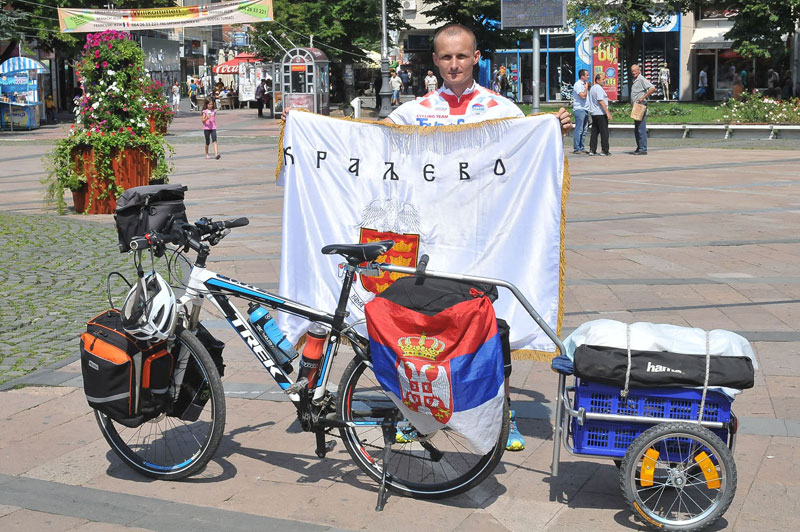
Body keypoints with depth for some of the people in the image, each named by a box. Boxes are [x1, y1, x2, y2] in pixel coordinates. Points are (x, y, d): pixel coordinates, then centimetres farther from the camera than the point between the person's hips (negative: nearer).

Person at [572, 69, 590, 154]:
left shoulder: (584, 84, 19)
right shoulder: (578, 84, -9)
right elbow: (583, 96, -19)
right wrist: (587, 87, -10)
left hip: (585, 110, 9)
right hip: (579, 109, -9)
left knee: (584, 130, 9)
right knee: (579, 130, -9)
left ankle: (582, 148, 12)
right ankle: (576, 149, -8)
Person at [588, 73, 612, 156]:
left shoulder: (592, 88, 16)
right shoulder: (599, 88, -14)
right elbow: (601, 102, -20)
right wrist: (607, 112, -19)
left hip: (593, 113, 9)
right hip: (600, 113, -9)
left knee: (594, 132, 9)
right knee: (604, 132, -3)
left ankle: (592, 150, 7)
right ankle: (605, 150, -3)